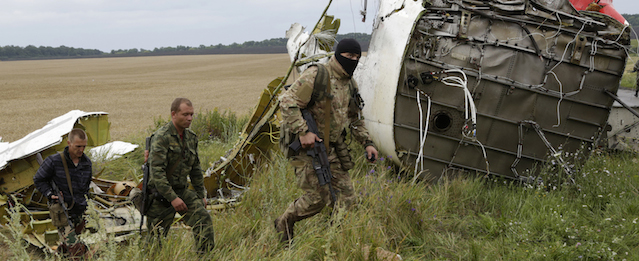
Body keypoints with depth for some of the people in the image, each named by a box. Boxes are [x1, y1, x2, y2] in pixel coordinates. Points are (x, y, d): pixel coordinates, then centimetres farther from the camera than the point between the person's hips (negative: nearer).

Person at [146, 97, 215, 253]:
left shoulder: (191, 137, 7)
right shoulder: (162, 137, -18)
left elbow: (195, 169, 18)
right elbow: (157, 172, -24)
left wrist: (201, 195, 17)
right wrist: (172, 198, -26)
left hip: (182, 191, 6)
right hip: (161, 194, -6)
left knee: (203, 219, -11)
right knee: (157, 240, 2)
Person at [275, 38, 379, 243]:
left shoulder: (350, 85, 12)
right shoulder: (316, 76, -14)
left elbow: (354, 119, 24)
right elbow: (287, 102, -18)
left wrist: (367, 142, 11)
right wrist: (303, 131, -25)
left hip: (331, 149, 8)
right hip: (306, 148, -8)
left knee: (346, 197, 3)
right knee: (317, 197, -6)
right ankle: (284, 223, 18)